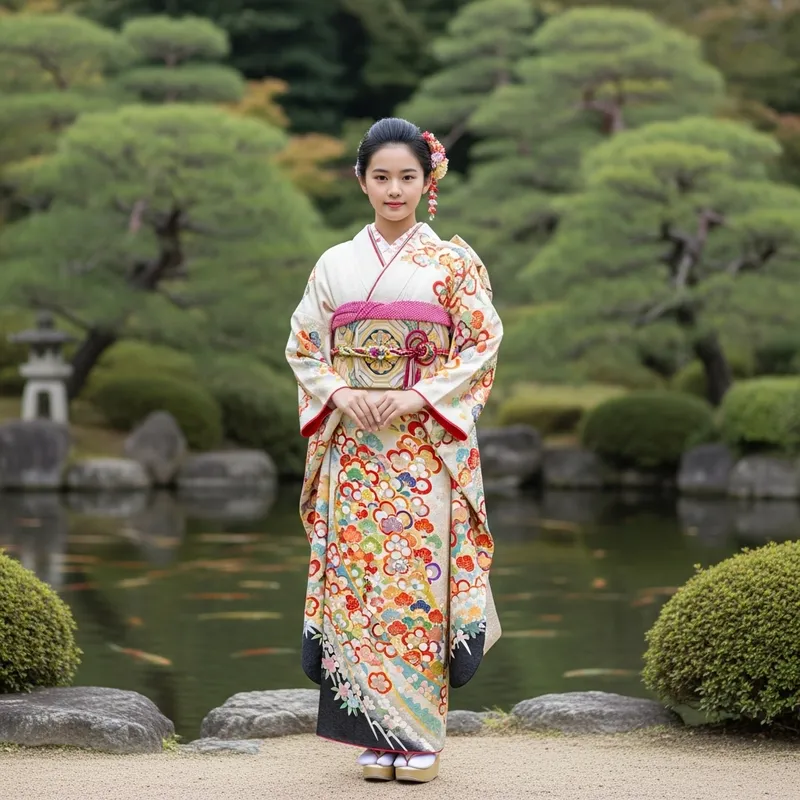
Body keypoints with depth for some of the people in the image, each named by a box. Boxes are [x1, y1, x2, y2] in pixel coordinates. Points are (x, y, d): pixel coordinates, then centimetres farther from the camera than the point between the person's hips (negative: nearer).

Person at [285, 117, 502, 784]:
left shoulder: (455, 262, 2)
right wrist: (340, 394, -9)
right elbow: (304, 348, 10)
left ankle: (421, 737, 2)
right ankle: (377, 735, 8)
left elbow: (482, 346, -3)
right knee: (357, 581, 0)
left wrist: (417, 398, -14)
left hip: (427, 447, -2)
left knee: (419, 581, -5)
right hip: (353, 448, 3)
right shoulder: (336, 265, 10)